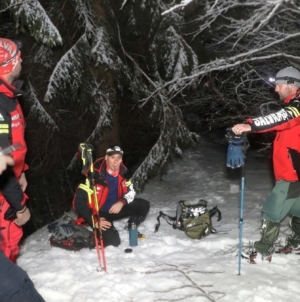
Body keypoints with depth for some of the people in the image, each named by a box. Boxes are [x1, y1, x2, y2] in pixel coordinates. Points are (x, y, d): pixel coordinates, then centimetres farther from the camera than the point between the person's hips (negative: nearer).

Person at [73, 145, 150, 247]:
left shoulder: (123, 172, -8)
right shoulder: (95, 175, -25)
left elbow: (131, 191, 5)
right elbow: (79, 201, -24)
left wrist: (122, 202, -18)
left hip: (116, 208, 6)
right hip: (98, 213, -5)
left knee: (144, 205, -8)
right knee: (112, 241, -24)